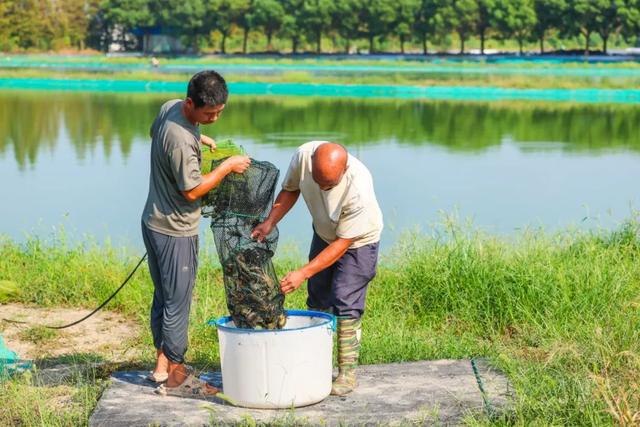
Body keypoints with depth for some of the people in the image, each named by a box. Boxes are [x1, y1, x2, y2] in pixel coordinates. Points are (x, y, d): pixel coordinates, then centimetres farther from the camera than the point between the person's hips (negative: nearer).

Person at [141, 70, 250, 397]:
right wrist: (228, 166, -12)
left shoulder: (169, 107, 1)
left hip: (154, 222, 10)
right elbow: (191, 190, -20)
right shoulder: (181, 140, -29)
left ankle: (162, 364, 29)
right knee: (177, 302, 0)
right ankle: (175, 377, 9)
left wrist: (198, 139, 16)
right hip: (175, 231, -10)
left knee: (163, 295, 18)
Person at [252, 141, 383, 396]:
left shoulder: (358, 189, -41)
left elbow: (343, 242, -32)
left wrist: (303, 273, -35)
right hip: (323, 234, 6)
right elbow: (290, 189, -4)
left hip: (358, 241, -5)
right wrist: (270, 222, -15)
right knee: (317, 301, 10)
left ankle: (347, 373, -3)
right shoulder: (304, 155, -28)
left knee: (346, 305, -12)